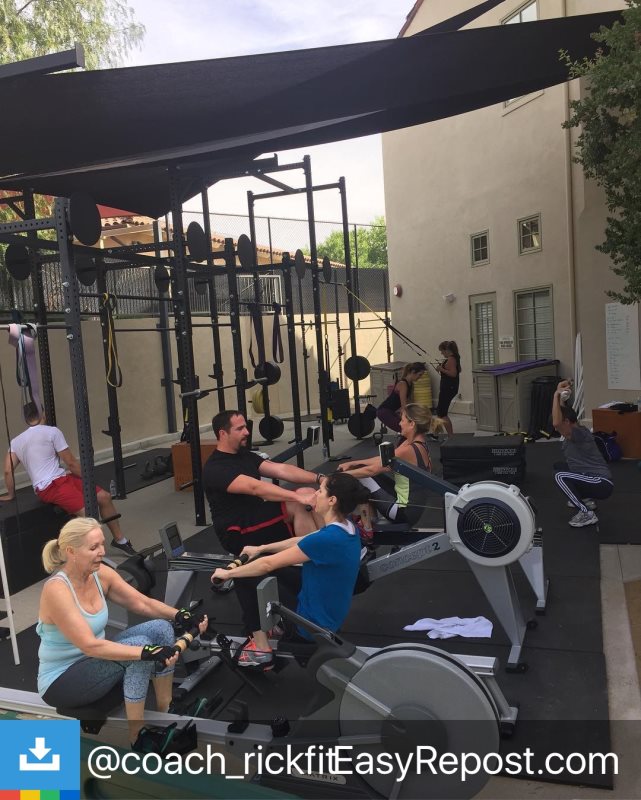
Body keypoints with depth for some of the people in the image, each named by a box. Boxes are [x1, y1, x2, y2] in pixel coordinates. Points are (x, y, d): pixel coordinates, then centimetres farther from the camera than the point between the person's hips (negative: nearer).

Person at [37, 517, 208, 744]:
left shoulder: (101, 574, -5)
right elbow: (90, 645, -33)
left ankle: (166, 713, 3)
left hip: (94, 660, 7)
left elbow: (143, 603, -1)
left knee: (161, 628, -10)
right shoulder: (56, 590, -27)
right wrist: (147, 652, -40)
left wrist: (181, 616, -18)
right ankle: (137, 739, -13)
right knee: (139, 646, -28)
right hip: (60, 681, -7)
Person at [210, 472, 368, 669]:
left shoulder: (328, 538, -30)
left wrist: (227, 573, -6)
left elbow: (268, 565, -20)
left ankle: (261, 650, 5)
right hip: (328, 612, 8)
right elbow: (300, 541, 12)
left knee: (248, 577, -1)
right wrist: (261, 548, 17)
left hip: (312, 625, -8)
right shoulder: (346, 529, -5)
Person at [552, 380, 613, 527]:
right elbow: (563, 411, 20)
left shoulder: (579, 434, -22)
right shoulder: (574, 432, 5)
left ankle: (587, 514, -17)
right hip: (595, 480, 10)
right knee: (559, 466, 22)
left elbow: (556, 423, -40)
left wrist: (556, 395, -31)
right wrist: (561, 395, 5)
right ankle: (586, 499, 23)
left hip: (602, 484, -10)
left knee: (560, 476, -26)